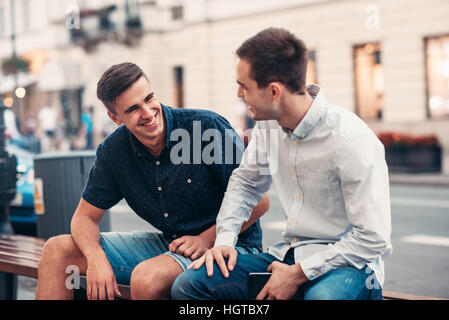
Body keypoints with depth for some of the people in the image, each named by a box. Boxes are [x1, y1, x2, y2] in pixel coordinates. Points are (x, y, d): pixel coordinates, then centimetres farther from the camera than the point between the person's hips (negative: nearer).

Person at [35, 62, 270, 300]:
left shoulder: (208, 127, -18)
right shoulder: (112, 151, -2)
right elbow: (85, 216, 4)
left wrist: (207, 239, -20)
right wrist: (96, 258, -17)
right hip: (166, 242, 6)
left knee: (146, 278, -37)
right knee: (58, 249, -1)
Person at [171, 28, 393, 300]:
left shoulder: (353, 141, -20)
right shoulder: (268, 125, 2)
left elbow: (374, 240, -19)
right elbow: (245, 181, 20)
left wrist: (298, 274, -17)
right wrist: (224, 240, 5)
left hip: (347, 263, -6)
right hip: (289, 255, 7)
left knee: (323, 295, -42)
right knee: (188, 285, -9)